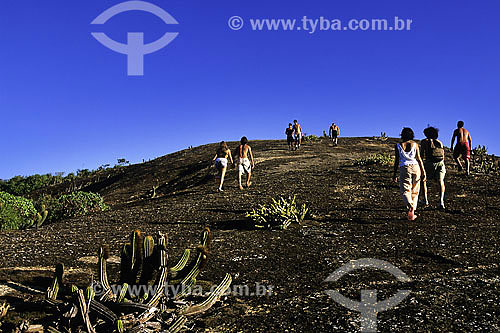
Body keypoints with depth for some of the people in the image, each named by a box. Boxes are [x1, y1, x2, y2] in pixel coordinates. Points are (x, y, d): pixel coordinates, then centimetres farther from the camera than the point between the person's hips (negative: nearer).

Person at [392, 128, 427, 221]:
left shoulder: (398, 146, 5)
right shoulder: (415, 144, 5)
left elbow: (397, 161, 4)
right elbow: (419, 159, 2)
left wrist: (395, 174, 11)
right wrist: (423, 172, 6)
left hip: (404, 168, -1)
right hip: (415, 167, 1)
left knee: (405, 190, -2)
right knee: (414, 191, 11)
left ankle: (410, 206, -31)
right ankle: (412, 214, 12)